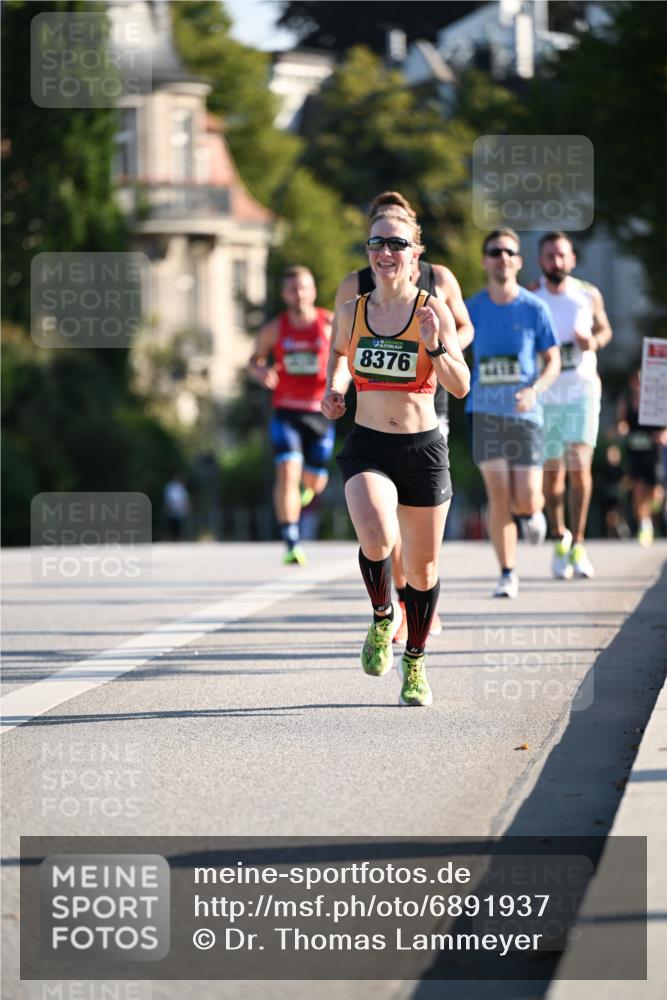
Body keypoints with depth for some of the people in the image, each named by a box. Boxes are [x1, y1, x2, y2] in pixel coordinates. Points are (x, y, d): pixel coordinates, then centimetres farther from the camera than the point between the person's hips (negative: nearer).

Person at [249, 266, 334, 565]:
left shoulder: (331, 325, -5)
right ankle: (291, 544, -18)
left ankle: (306, 484, 51)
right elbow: (254, 360, 11)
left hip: (319, 412, 1)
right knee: (287, 472, -19)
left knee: (315, 482, 10)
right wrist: (261, 372, -12)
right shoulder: (274, 329, -2)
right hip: (285, 411, -1)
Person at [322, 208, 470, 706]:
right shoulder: (351, 312, 3)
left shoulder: (433, 311, -5)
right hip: (367, 446, 1)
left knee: (422, 567, 9)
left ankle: (415, 662, 30)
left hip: (423, 448, 0)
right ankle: (383, 618, 1)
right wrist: (335, 389, 7)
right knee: (376, 538, -27)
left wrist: (434, 347, -25)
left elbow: (461, 387, -9)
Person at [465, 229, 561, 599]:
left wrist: (534, 390, -15)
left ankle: (532, 511, 33)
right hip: (484, 412, 0)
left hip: (524, 413, 0)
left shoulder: (534, 308, 0)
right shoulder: (472, 309, 3)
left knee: (526, 502, -6)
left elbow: (553, 361, 2)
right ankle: (507, 574, -1)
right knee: (498, 495, -12)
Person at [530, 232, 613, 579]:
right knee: (552, 471, 5)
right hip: (544, 393, 0)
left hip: (582, 390, 0)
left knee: (580, 467, -11)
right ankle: (560, 538, 26)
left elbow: (604, 329, 17)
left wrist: (594, 341, -6)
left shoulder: (589, 296, 2)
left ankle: (578, 544, -1)